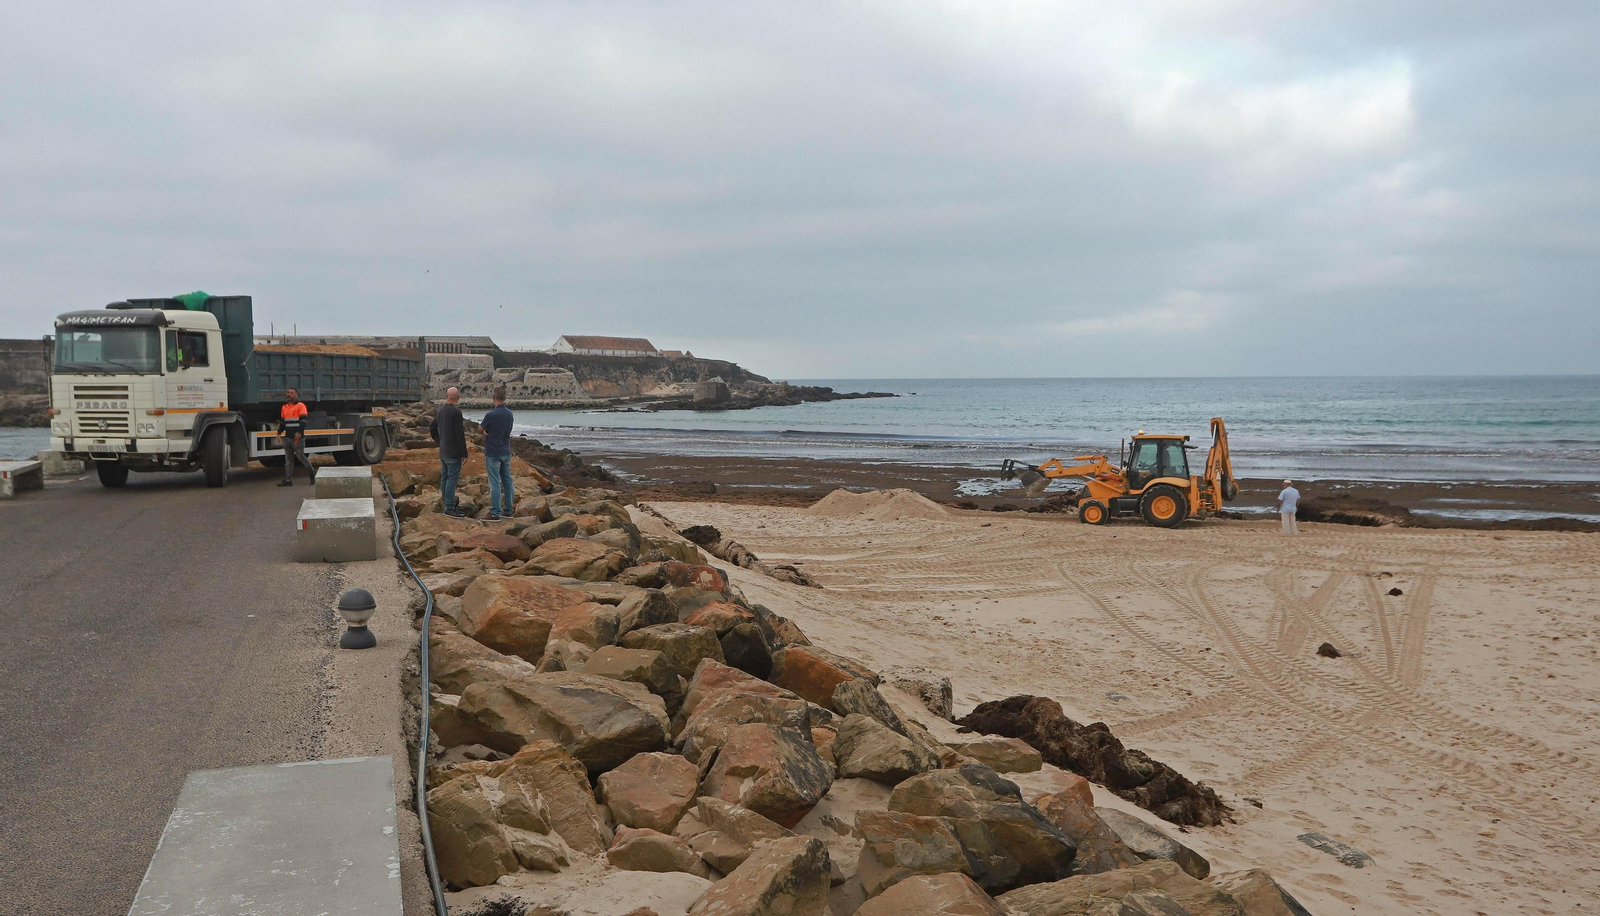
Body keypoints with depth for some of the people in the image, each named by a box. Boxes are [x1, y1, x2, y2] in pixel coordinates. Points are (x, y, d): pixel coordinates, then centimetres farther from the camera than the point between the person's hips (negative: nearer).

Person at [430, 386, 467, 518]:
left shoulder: (440, 410, 9)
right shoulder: (455, 412, -18)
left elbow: (432, 428, 19)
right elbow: (460, 434, -18)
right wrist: (464, 453, -12)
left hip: (443, 452, 9)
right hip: (453, 452, -9)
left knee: (444, 478, 12)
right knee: (452, 479, -6)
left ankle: (448, 506, 19)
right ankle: (450, 508, -6)